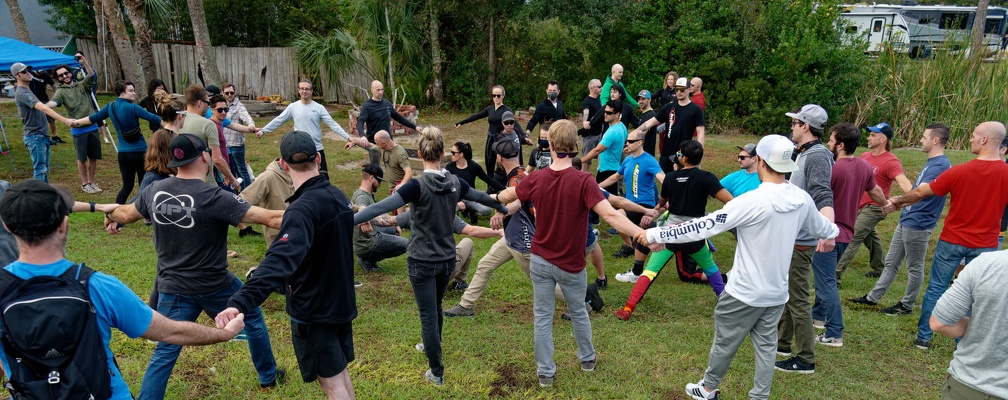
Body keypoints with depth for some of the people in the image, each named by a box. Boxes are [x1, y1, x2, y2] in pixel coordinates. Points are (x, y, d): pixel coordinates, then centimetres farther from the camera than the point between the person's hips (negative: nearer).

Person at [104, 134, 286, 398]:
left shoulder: (154, 191, -4)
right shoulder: (214, 198, -23)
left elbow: (127, 213, 18)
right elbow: (271, 219, -25)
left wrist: (110, 218, 41)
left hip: (173, 289, 4)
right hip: (215, 286, -4)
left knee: (164, 354, 11)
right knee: (253, 318, 21)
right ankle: (268, 376, 37)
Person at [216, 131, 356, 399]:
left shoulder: (302, 209, -26)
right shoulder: (338, 196, 0)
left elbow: (281, 261, -42)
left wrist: (240, 302, -52)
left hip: (314, 310, -8)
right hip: (342, 303, 8)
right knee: (339, 372, 23)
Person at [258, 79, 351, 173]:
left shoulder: (319, 108, -2)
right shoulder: (293, 107, 2)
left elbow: (332, 124, -6)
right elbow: (278, 121, 9)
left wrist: (347, 136, -15)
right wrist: (262, 131, 9)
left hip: (317, 149, -1)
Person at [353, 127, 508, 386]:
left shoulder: (418, 186, -20)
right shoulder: (455, 183, -3)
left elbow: (382, 207, -29)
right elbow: (482, 197, 14)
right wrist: (504, 209, 32)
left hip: (422, 262, -6)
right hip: (447, 259, 6)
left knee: (428, 315, 6)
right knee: (435, 308, 27)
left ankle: (437, 373, 16)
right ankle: (431, 347, 50)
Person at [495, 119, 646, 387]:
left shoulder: (536, 179, -11)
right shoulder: (583, 181, -22)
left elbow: (506, 197, 8)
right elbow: (610, 215, -32)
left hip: (540, 260, 2)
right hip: (571, 264, -1)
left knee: (543, 317, 13)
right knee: (578, 312, 22)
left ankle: (545, 372, 23)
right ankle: (587, 358, 43)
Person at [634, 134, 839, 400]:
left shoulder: (753, 201, -24)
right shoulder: (802, 200, -3)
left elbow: (704, 226, -24)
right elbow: (821, 228, 18)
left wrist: (655, 234, -18)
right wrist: (834, 230, 44)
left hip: (745, 292, -6)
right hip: (777, 293, 6)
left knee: (724, 343, 13)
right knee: (765, 346, 18)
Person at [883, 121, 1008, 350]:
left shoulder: (959, 172, -14)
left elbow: (922, 192, -4)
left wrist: (898, 201, 13)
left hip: (952, 241, -1)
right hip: (985, 245, 1)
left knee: (936, 288, 10)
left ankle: (923, 337, 18)